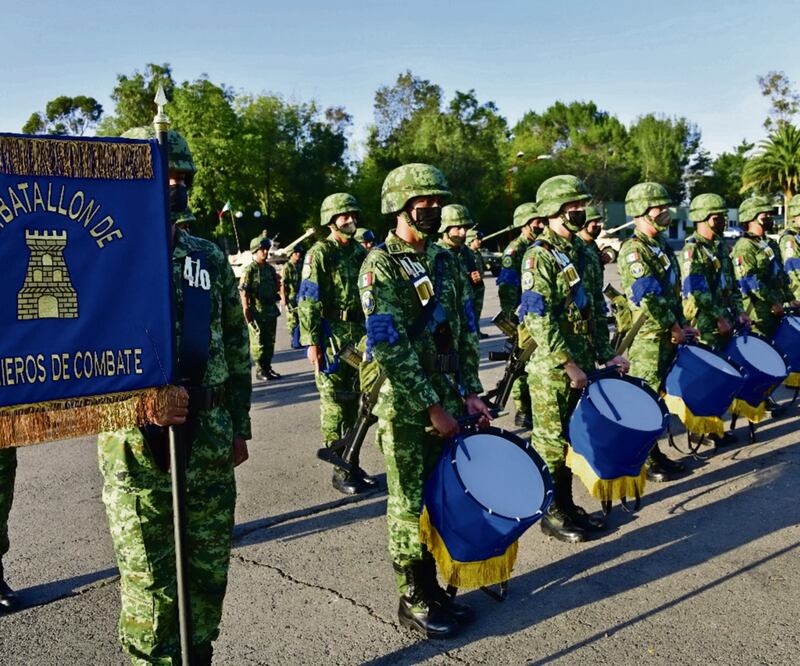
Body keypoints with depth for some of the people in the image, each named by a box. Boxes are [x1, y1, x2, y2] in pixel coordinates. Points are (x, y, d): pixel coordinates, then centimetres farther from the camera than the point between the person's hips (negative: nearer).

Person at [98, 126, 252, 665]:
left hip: (211, 441, 4)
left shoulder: (209, 258, 8)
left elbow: (236, 346, 12)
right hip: (138, 445, -4)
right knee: (150, 582, 7)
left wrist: (239, 426, 12)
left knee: (209, 570, 15)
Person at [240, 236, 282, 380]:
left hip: (271, 310, 7)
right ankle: (260, 370, 6)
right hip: (257, 312, -7)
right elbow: (243, 291, -13)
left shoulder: (270, 268, 13)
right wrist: (246, 310, -18)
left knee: (270, 341, 12)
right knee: (258, 343, -1)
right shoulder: (250, 269, -8)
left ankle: (267, 367, 21)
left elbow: (276, 287, 23)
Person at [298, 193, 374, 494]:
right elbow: (308, 302, -11)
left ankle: (352, 463, 22)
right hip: (331, 339, -6)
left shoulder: (360, 252, 14)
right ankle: (339, 471, 6)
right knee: (334, 405, -2)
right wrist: (312, 342, -16)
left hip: (359, 338, 6)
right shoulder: (319, 253, -5)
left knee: (353, 402, 12)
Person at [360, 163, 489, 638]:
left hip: (448, 402, 6)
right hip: (406, 409, -6)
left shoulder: (444, 260, 9)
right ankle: (413, 599, 21)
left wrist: (470, 393, 2)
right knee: (409, 505, 6)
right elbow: (391, 350, -18)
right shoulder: (381, 266, -11)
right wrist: (431, 408, -18)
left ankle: (435, 588, 30)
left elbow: (466, 332, 11)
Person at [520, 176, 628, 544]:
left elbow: (596, 310, 17)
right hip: (551, 369, -8)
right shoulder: (539, 256, -13)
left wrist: (606, 354, 10)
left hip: (581, 365, 8)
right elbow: (539, 319, -20)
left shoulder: (581, 252, 13)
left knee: (573, 437, 16)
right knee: (551, 442, 3)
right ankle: (552, 514, 16)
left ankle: (568, 506, 29)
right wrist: (569, 364, -20)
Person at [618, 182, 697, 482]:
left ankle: (655, 454, 25)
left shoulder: (661, 246, 16)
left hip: (667, 336, 9)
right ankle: (643, 462, 8)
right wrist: (674, 328, -13)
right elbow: (649, 297, -19)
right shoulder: (633, 251, -13)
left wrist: (682, 324, 12)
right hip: (646, 338, -9)